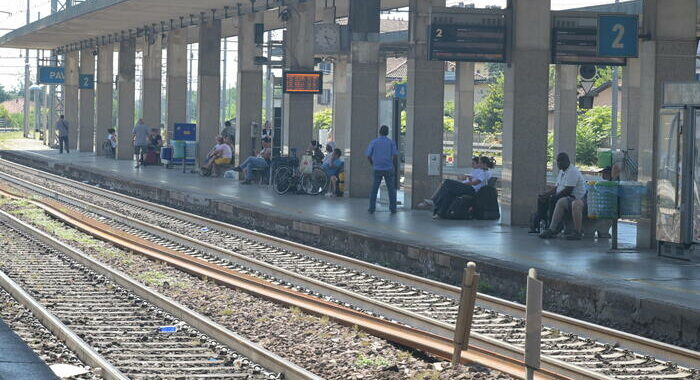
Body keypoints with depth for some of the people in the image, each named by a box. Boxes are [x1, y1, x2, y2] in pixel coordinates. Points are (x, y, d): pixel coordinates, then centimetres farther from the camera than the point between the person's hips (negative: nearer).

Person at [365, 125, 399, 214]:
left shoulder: (373, 142, 1)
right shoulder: (391, 142, -1)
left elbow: (368, 156, 0)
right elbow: (395, 156, -8)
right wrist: (395, 166, 7)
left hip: (377, 169, 1)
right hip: (389, 169, 0)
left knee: (374, 189, 8)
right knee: (391, 189, 8)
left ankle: (371, 208, 6)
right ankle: (393, 208, 7)